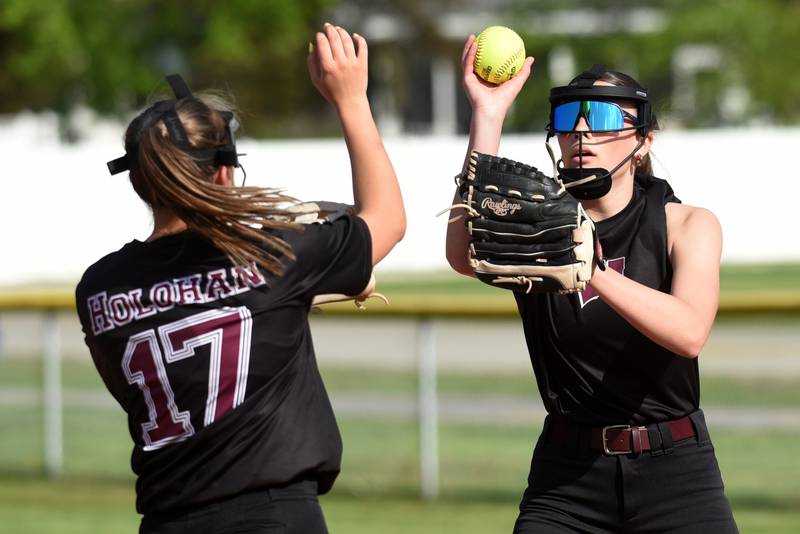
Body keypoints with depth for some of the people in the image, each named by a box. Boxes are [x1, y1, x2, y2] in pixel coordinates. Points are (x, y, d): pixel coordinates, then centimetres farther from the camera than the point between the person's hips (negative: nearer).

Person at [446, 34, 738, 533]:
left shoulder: (688, 226, -1)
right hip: (568, 477, 1)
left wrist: (592, 273, -36)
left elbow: (689, 333, -21)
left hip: (676, 475, -1)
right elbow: (468, 254, -22)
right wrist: (488, 116, -25)